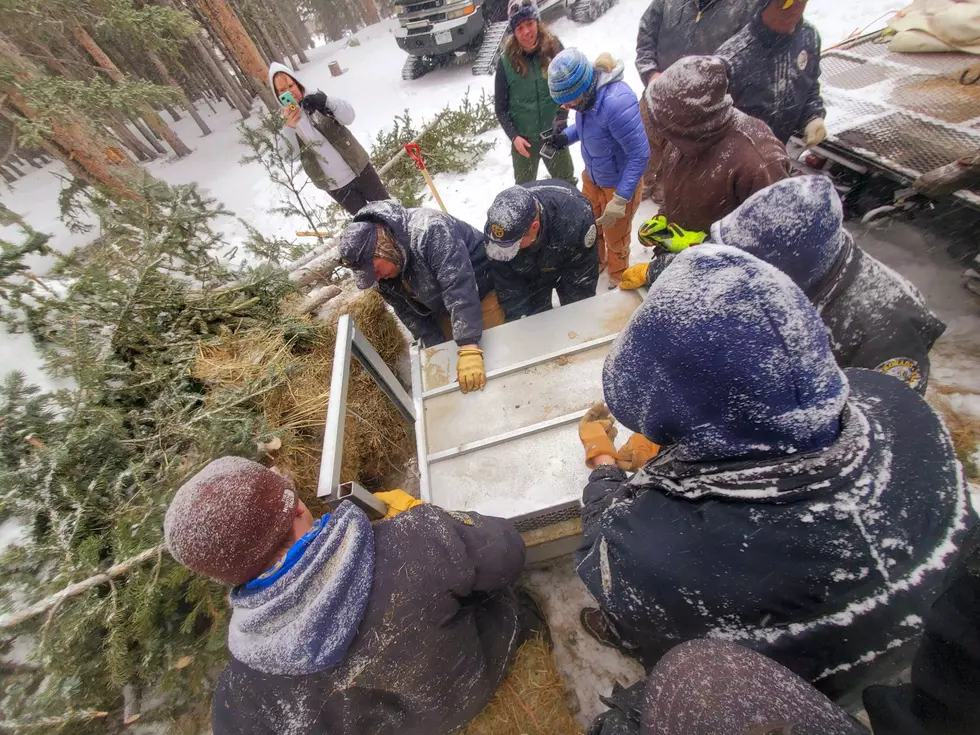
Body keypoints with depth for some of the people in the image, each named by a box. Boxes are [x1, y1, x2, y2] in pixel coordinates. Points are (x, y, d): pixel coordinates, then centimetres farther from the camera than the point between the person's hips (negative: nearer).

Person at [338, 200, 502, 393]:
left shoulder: (429, 231, -34)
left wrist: (469, 349, -48)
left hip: (483, 294, -6)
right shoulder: (378, 263, -9)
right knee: (451, 363, 8)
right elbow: (409, 313, -5)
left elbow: (459, 288, -42)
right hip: (444, 312, 6)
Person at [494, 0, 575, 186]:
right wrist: (513, 136, -17)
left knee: (567, 183, 18)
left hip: (555, 135, 2)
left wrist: (561, 117, -13)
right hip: (523, 138, -1)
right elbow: (500, 108, -5)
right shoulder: (506, 61, -11)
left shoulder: (554, 48, -7)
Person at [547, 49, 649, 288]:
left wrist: (620, 200, -29)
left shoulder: (617, 102, -34)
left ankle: (618, 279, 41)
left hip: (619, 183, -7)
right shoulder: (585, 93, -10)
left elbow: (639, 154, -29)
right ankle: (594, 262, 53)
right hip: (591, 176, 7)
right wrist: (566, 136, -8)